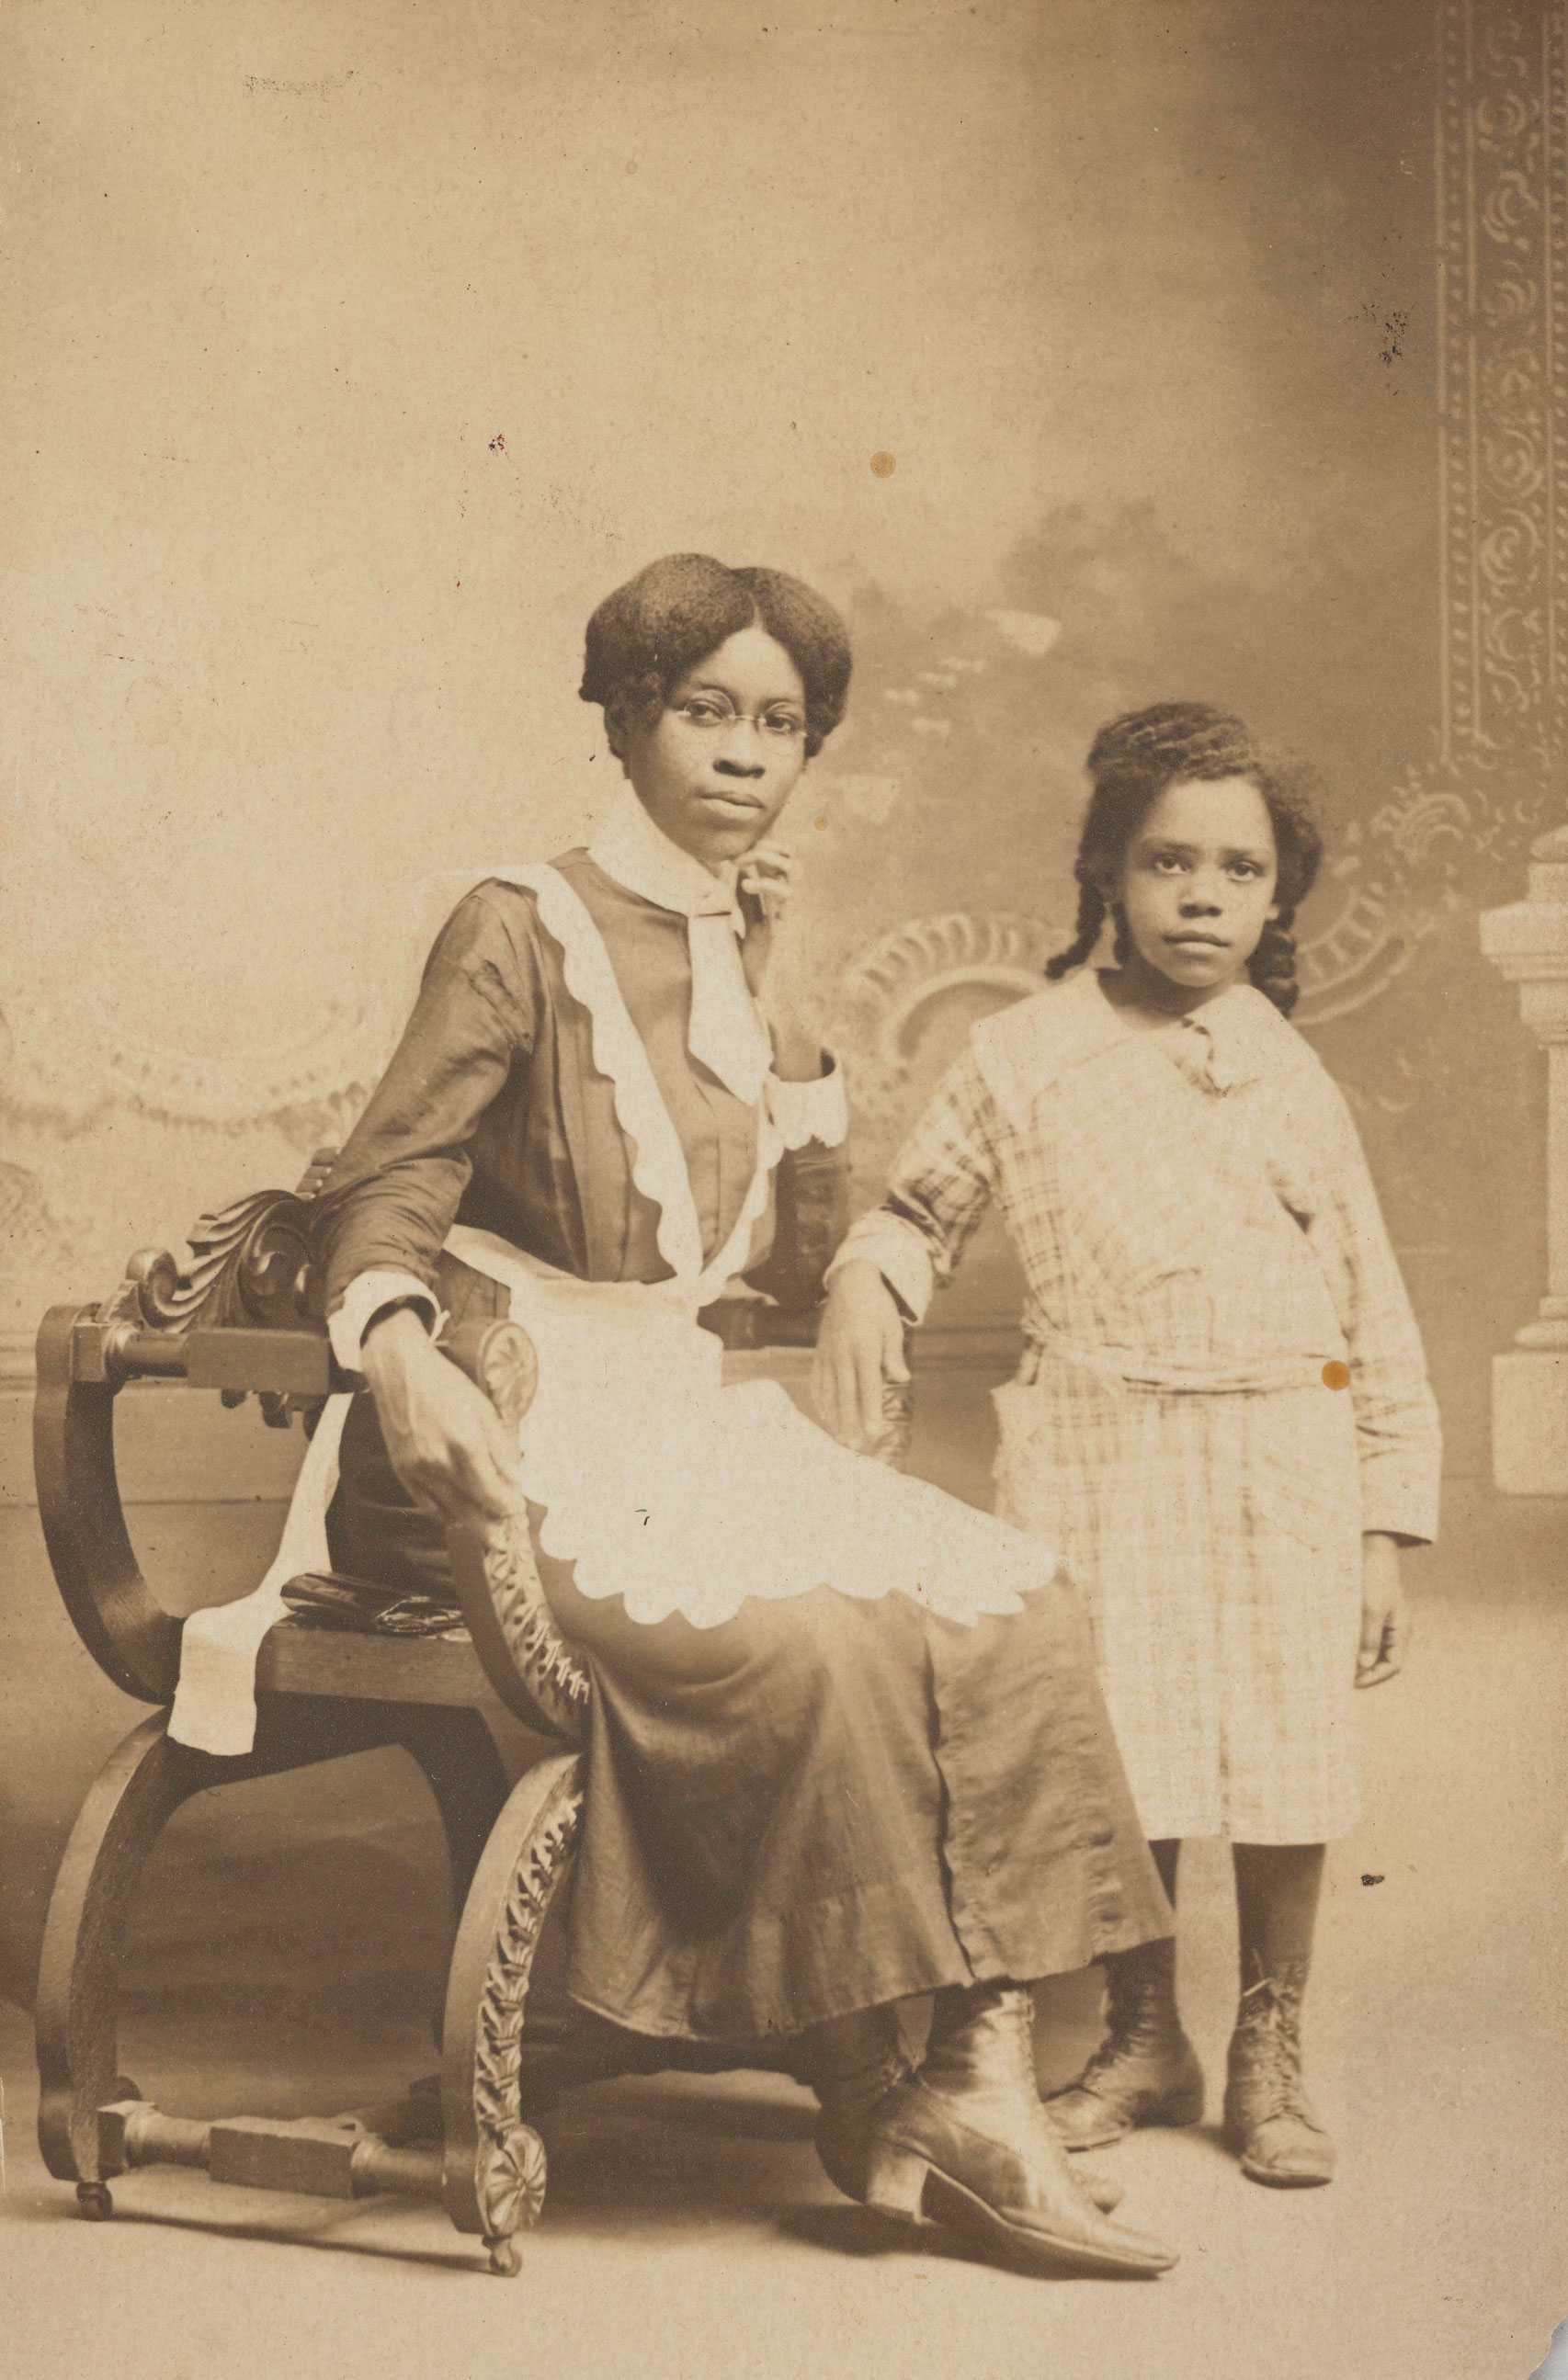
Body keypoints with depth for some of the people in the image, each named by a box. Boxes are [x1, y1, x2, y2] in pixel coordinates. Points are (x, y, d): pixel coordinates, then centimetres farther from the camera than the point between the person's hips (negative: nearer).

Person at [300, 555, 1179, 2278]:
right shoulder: (524, 927, -5)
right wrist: (397, 1352, -31)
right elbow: (390, 1180, -10)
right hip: (525, 1431, -7)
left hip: (691, 1420, 7)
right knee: (804, 1640, -31)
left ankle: (976, 2085, -17)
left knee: (1007, 1602, -14)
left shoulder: (735, 951, 15)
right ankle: (865, 2103, -15)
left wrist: (770, 990, 15)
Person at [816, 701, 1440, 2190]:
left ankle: (1272, 2045, 21)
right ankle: (1140, 2034, 23)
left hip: (1284, 1466, 1)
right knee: (1118, 1750, 1)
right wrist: (865, 1280, -6)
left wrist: (1384, 1532, 4)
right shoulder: (1026, 1056, 3)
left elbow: (1373, 1315, 7)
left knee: (1286, 1759, 2)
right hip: (1096, 1459, 0)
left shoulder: (1294, 1080, 5)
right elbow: (924, 1204, 16)